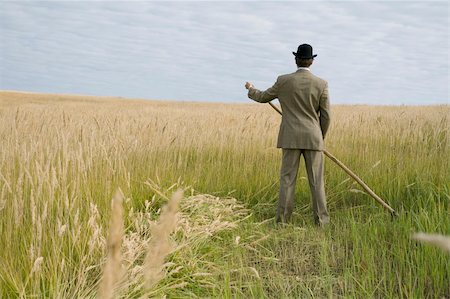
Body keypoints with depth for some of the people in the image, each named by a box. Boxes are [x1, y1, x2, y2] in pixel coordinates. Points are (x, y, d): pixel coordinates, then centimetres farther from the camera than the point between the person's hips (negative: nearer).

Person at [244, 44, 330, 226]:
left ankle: (283, 219, 3)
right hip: (313, 138, 0)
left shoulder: (284, 81, -3)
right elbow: (325, 116, -1)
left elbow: (263, 97, 12)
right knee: (316, 180, 5)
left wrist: (251, 90, 34)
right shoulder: (321, 84, -2)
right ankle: (321, 219, 6)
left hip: (291, 138, 0)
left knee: (287, 179, 4)